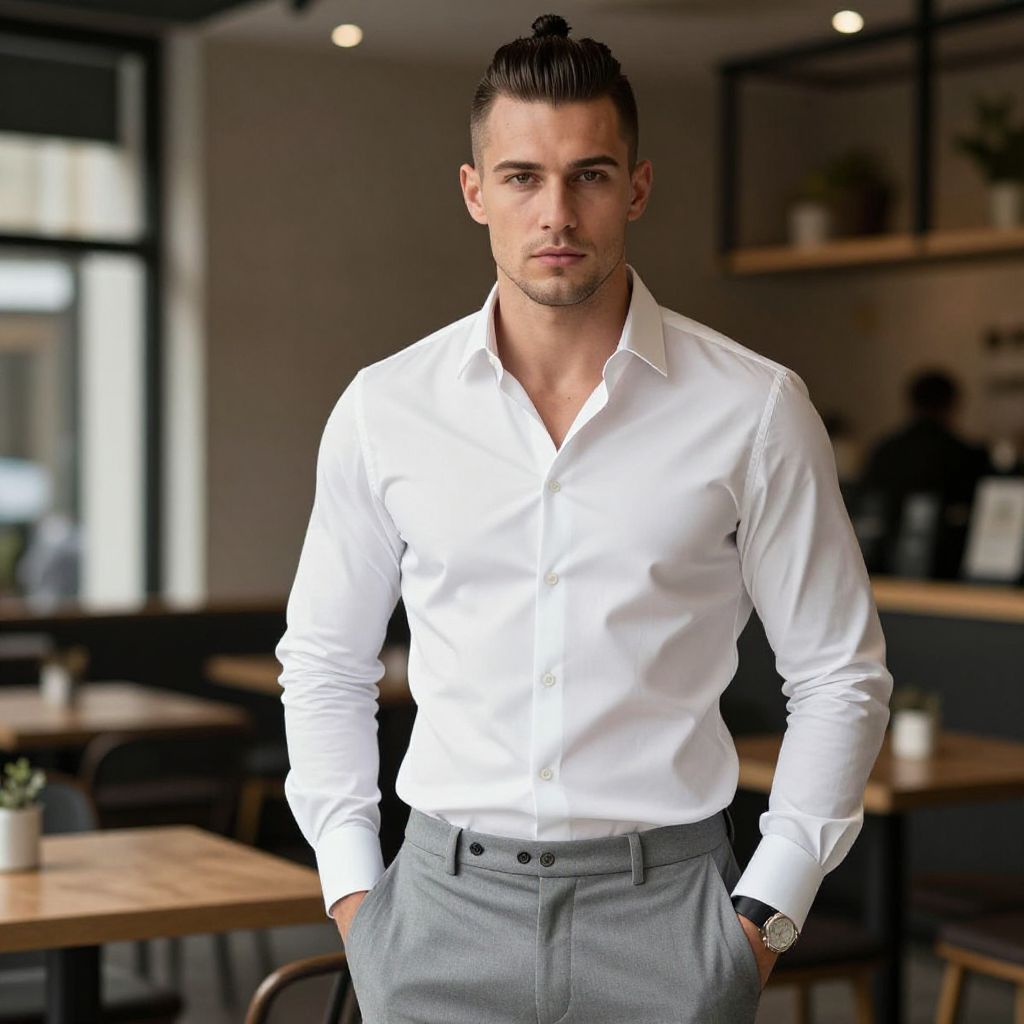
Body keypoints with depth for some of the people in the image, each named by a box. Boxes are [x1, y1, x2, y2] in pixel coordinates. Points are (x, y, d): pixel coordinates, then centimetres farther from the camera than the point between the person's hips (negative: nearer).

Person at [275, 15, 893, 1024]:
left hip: (663, 904, -1)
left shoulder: (754, 409, -4)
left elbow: (840, 674, 2)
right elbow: (324, 661, 12)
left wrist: (766, 912, -2)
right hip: (446, 904, 2)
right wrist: (349, 884, 5)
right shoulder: (383, 408, 1)